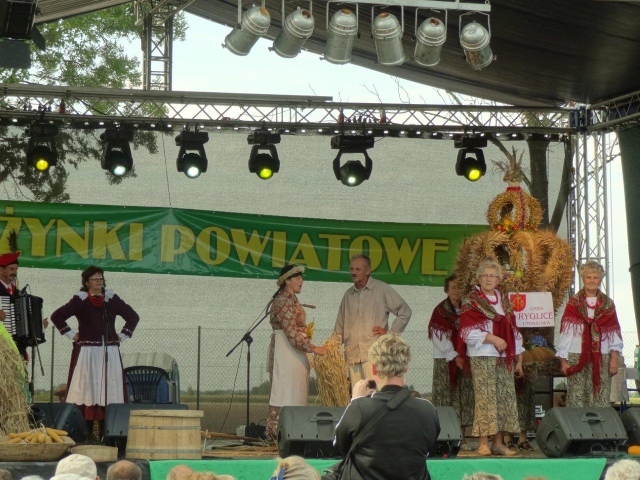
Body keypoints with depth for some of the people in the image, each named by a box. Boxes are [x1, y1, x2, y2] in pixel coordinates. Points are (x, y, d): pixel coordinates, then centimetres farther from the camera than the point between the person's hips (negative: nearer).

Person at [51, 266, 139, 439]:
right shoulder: (80, 300, 1)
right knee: (87, 391, -6)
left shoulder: (112, 299, 9)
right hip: (87, 353, -3)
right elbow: (57, 316, 0)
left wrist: (123, 335, 10)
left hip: (110, 353, 3)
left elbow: (133, 316, 18)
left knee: (108, 391, -1)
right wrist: (70, 334, -2)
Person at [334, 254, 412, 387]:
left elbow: (405, 311, 6)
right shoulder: (348, 294, 16)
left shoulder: (382, 289, 3)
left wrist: (390, 333, -1)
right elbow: (340, 327, 21)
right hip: (352, 355, 5)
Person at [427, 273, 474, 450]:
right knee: (445, 397, -5)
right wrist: (454, 356, -12)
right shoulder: (440, 311, 1)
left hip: (464, 360, 3)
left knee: (464, 397, 2)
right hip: (445, 361, -3)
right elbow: (438, 337, -5)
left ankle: (461, 437, 6)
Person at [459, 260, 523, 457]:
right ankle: (483, 443, -10)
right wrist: (492, 338, -18)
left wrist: (519, 359, 15)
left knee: (505, 398, 2)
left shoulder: (504, 301, 17)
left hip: (505, 358, 6)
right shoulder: (470, 302, 1)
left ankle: (498, 442, 8)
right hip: (483, 358, -6)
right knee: (485, 398, -11)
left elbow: (513, 331, 19)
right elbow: (468, 332, -8)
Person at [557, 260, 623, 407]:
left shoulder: (607, 304, 11)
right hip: (577, 359, -2)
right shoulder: (573, 303, 6)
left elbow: (614, 335, 9)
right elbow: (565, 333, 3)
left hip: (601, 360, 2)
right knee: (577, 400, -6)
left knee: (600, 401, -3)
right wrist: (563, 360, -2)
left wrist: (614, 358, -1)